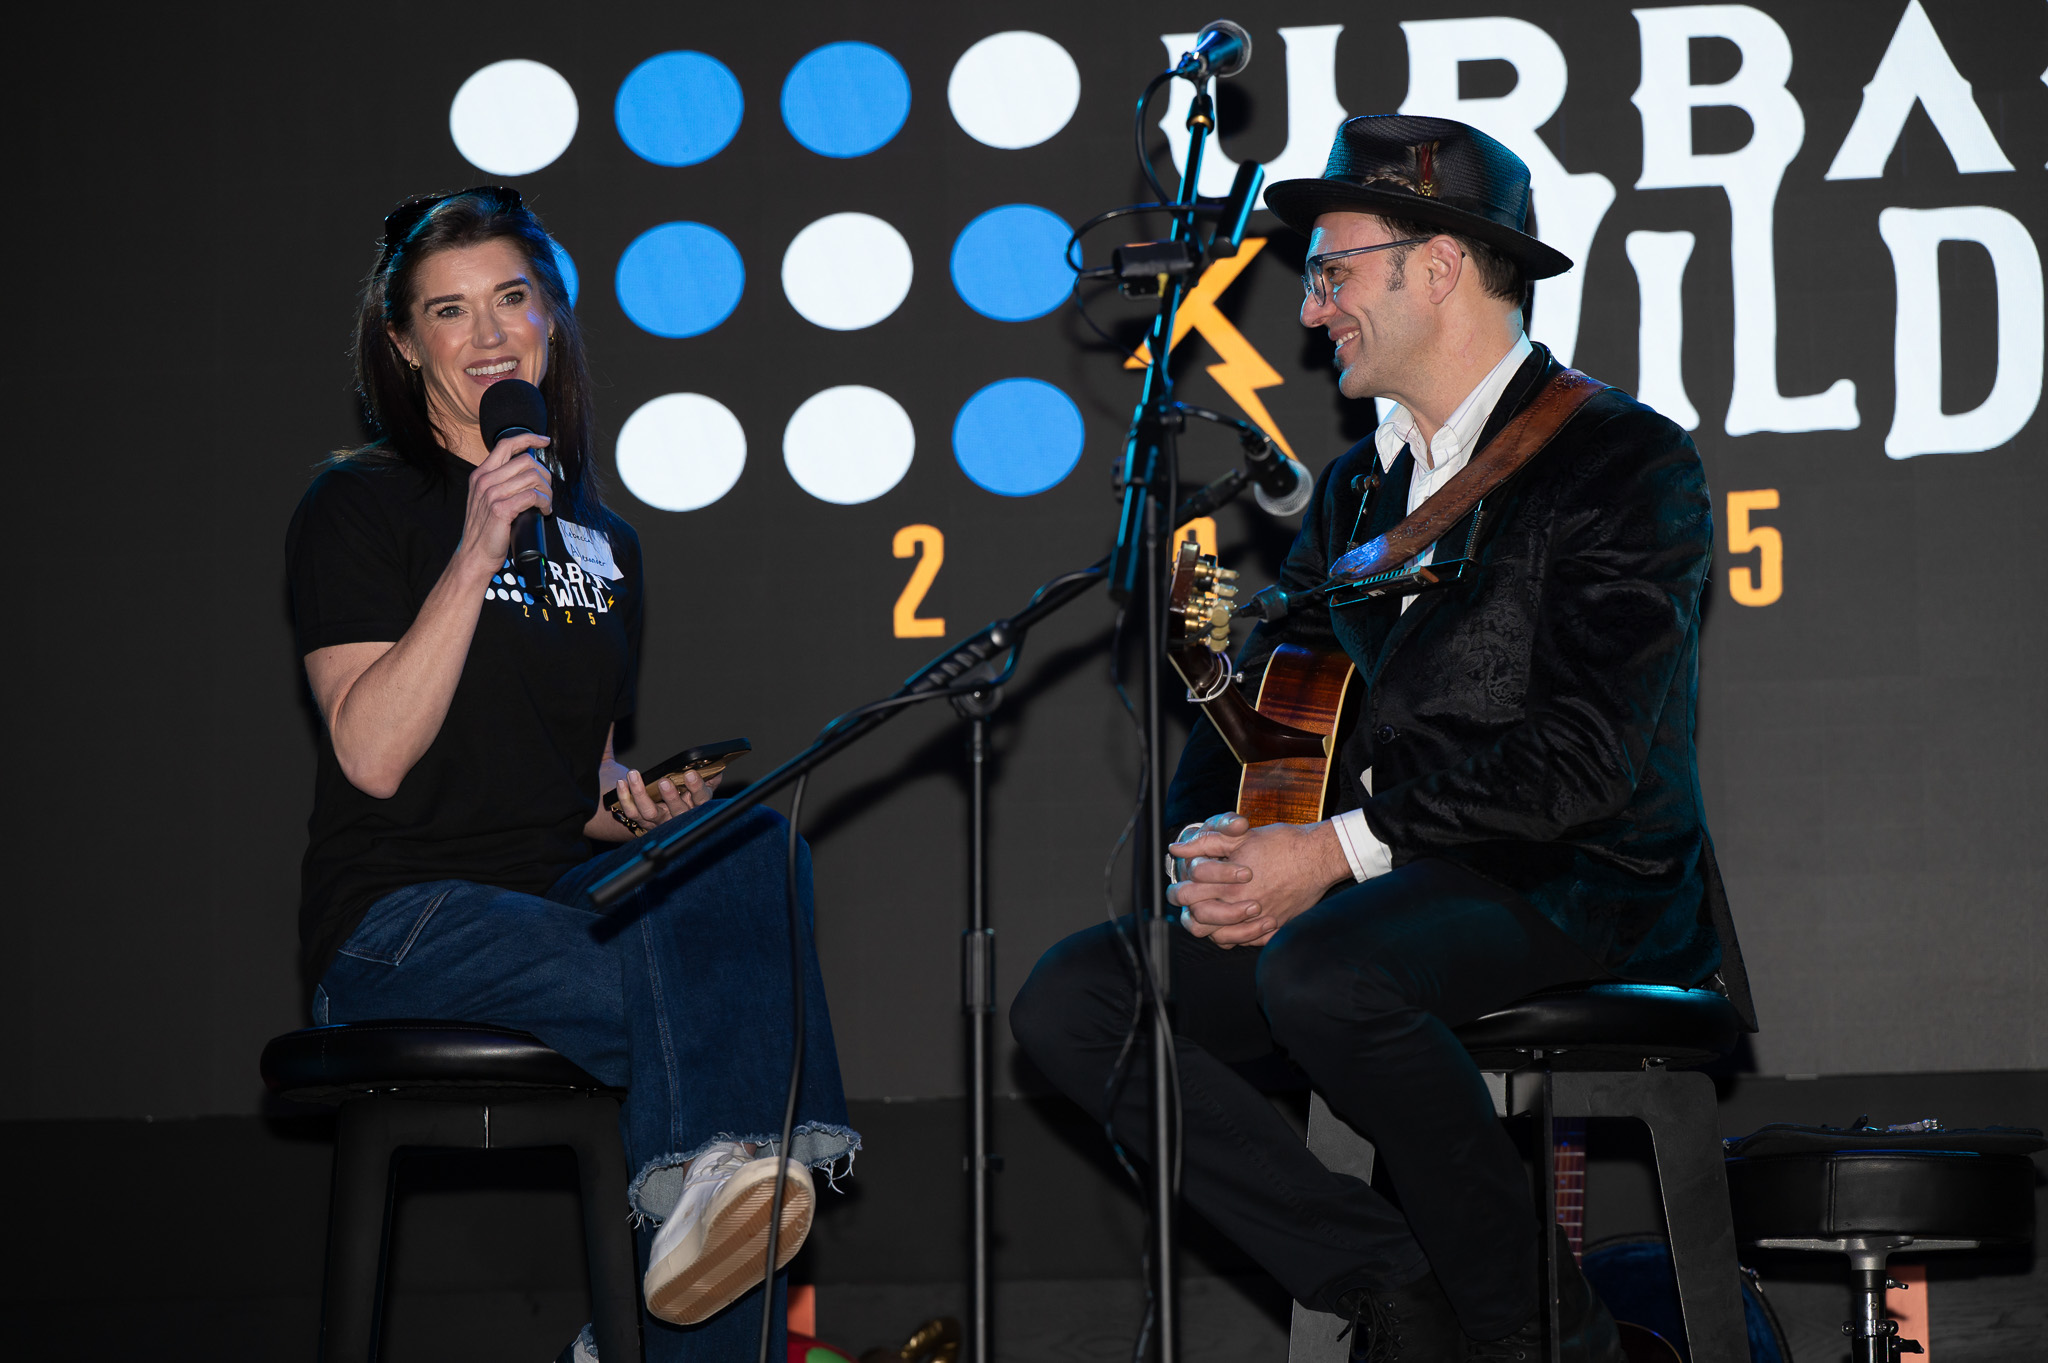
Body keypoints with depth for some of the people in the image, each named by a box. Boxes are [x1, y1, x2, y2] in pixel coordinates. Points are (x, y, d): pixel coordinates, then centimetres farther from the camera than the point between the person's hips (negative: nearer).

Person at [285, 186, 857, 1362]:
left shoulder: (606, 544, 18)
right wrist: (477, 556, -17)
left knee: (752, 848, -27)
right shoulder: (359, 507, 0)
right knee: (705, 995, -31)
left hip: (559, 898, 6)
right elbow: (371, 755, -12)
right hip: (400, 921, -6)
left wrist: (637, 805, -1)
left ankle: (713, 1178, -37)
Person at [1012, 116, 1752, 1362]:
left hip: (1580, 892, -8)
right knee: (1073, 999, -11)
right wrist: (1208, 850, -5)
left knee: (1320, 969, -37)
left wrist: (1334, 850, -20)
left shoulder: (1626, 461, -6)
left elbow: (1586, 756, -16)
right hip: (1378, 891, 8)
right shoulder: (1357, 489, 19)